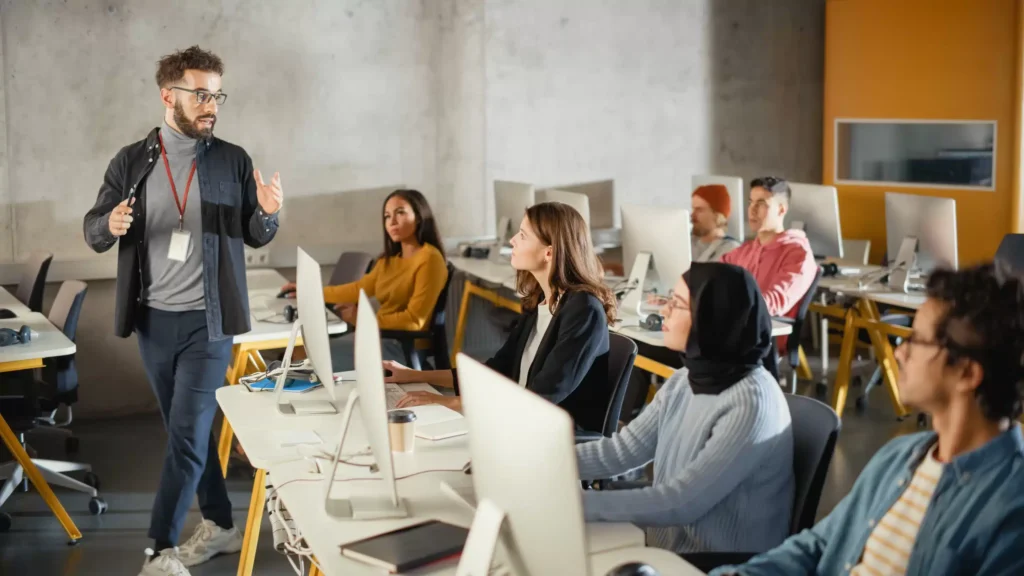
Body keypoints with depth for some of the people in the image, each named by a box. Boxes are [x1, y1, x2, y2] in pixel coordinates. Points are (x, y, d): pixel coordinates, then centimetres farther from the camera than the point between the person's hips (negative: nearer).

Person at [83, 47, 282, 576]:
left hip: (207, 320, -2)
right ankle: (219, 525, 28)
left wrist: (266, 213, -19)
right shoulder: (131, 161, 2)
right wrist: (110, 224, -19)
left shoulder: (233, 161, -1)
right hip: (153, 319, 3)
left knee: (187, 433, -6)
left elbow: (254, 237, 4)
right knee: (188, 429, 13)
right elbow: (92, 231, 4)